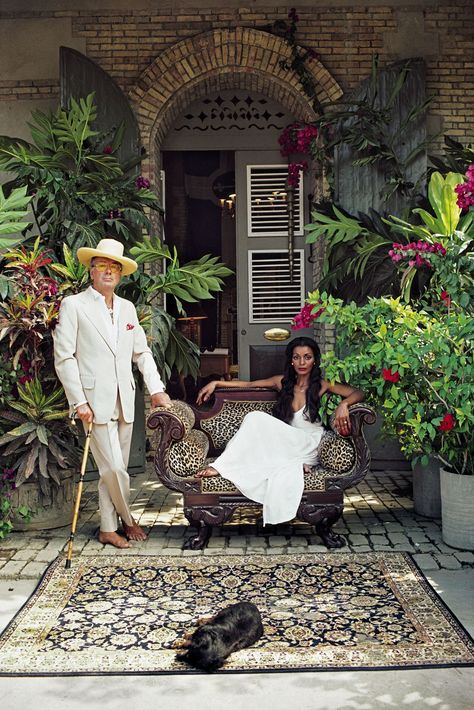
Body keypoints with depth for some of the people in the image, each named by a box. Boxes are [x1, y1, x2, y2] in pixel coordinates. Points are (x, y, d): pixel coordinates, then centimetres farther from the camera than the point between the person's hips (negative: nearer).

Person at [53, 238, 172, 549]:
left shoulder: (127, 308, 14)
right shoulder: (74, 305, -2)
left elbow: (142, 352, 15)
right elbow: (64, 356, -6)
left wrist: (157, 389, 5)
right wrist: (78, 402, -12)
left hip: (124, 401, 6)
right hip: (95, 401, -5)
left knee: (115, 469, 11)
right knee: (114, 468, -5)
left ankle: (109, 529, 24)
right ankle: (127, 520, 19)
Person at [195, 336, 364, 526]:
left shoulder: (322, 385, 2)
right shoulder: (283, 381, 12)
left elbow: (358, 393, -1)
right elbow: (249, 384, 18)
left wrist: (343, 404, -23)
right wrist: (215, 383, 11)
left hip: (309, 445, -3)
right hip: (287, 444, 3)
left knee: (256, 419, -27)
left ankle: (222, 466, -24)